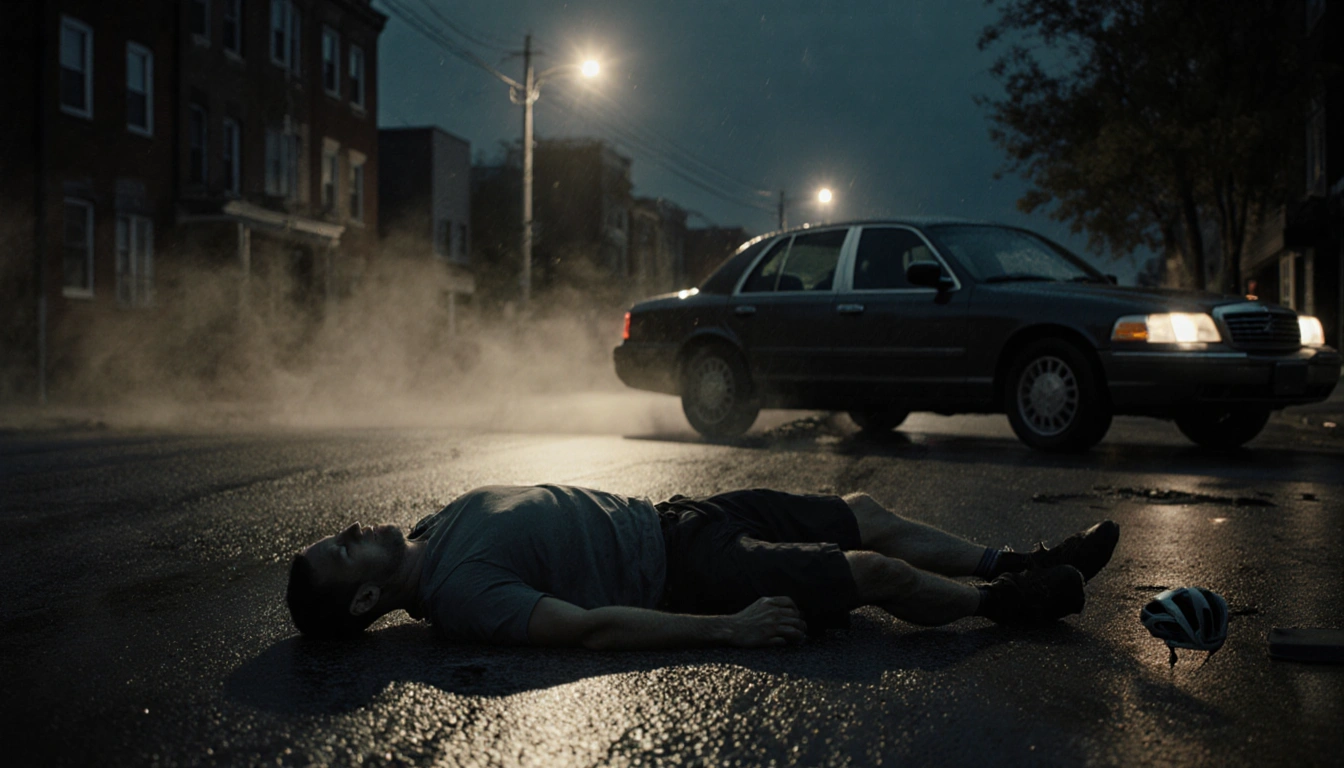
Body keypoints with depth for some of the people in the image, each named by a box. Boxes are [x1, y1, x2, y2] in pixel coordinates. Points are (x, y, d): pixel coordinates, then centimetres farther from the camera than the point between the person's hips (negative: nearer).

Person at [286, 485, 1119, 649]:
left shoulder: (443, 521, 5)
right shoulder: (458, 591, -23)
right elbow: (589, 626, -27)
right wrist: (726, 628, -28)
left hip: (663, 518, 9)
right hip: (681, 571, -9)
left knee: (867, 512, 10)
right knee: (877, 571, -9)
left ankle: (1018, 564, 25)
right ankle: (1004, 601, 18)